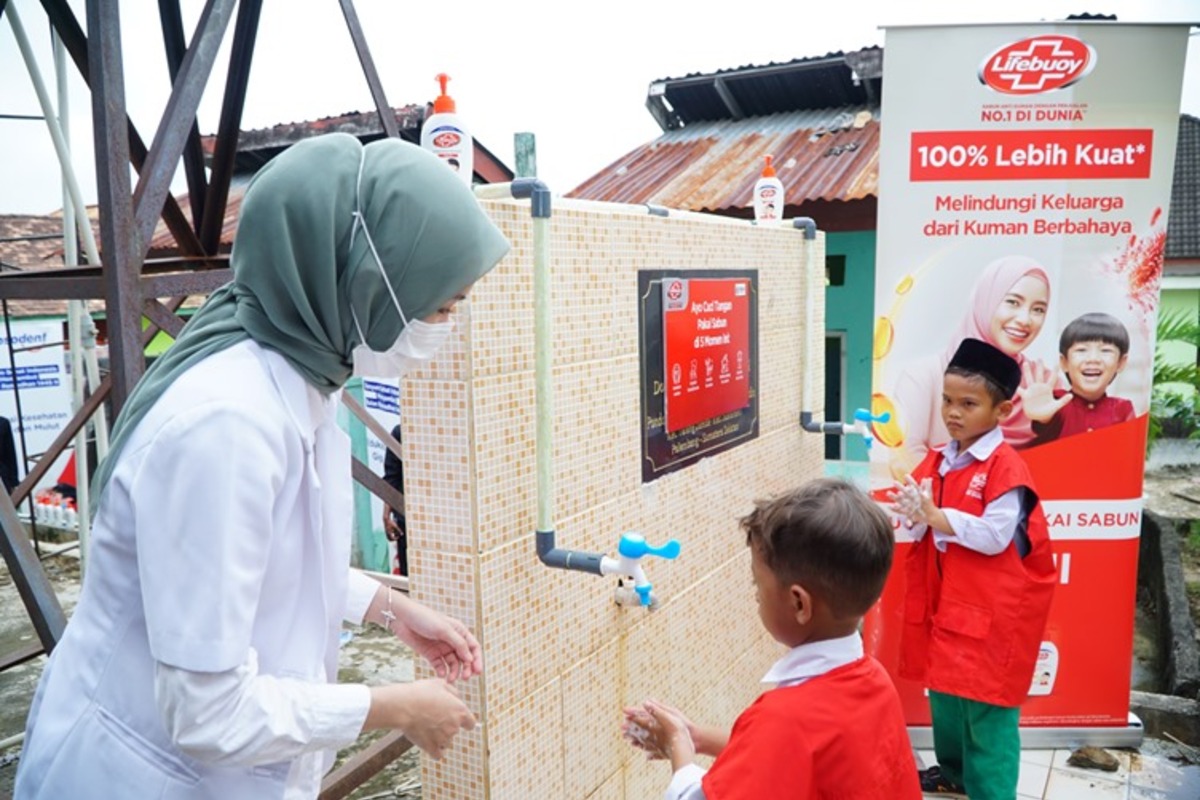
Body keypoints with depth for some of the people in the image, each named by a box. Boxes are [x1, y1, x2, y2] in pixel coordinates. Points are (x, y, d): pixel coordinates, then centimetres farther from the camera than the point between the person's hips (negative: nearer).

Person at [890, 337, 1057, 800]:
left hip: (993, 609, -7)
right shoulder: (937, 460, 5)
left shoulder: (1006, 467, -16)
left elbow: (994, 535, -24)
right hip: (944, 600, 7)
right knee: (944, 689, 19)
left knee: (987, 703, 1)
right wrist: (913, 511, -15)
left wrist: (934, 514, -22)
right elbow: (920, 527, 7)